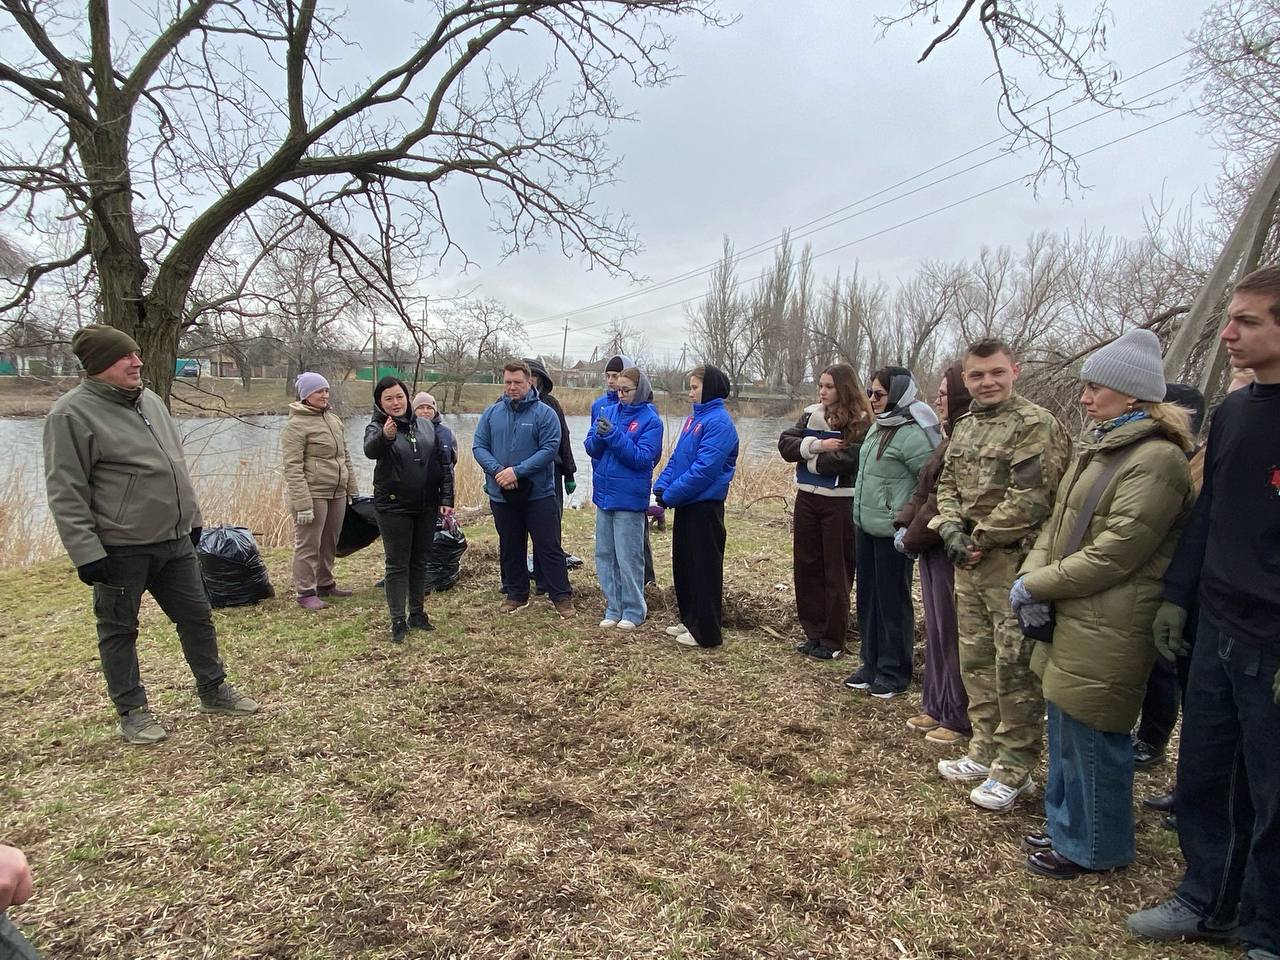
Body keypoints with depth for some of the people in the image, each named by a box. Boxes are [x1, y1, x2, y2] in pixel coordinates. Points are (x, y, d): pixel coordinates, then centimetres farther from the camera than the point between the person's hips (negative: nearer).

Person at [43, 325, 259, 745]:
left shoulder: (149, 400, 10)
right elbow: (65, 491, -14)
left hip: (174, 540, 7)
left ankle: (213, 690, 29)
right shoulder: (74, 412, -12)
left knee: (197, 617, 14)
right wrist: (86, 551, -17)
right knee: (120, 631, 10)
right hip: (121, 549, -7)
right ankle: (132, 710, 25)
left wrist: (192, 518, 19)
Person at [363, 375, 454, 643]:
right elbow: (370, 450, -32)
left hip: (426, 506, 4)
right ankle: (398, 621, 8)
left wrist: (446, 499, 2)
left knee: (420, 561, 13)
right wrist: (384, 437, -54)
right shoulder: (377, 426, -7)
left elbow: (444, 464, 9)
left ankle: (418, 613, 25)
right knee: (397, 564, 1)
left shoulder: (426, 426, 6)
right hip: (393, 507, -4)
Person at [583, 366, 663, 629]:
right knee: (604, 555, 12)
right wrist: (599, 435, -17)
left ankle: (633, 611, 15)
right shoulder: (608, 412, 7)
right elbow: (591, 448, 5)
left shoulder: (651, 420, -8)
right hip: (604, 495, 6)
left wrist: (614, 435, -22)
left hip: (629, 499, -6)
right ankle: (613, 608, 24)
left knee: (628, 558, 0)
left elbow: (643, 459, -15)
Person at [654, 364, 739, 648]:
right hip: (686, 504, 9)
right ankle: (689, 620, 31)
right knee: (683, 564, 17)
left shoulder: (719, 422, -16)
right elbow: (676, 457, 13)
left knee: (705, 568, 1)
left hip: (705, 505, -9)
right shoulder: (694, 417, 11)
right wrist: (662, 485, -2)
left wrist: (671, 495, -19)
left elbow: (704, 469, -23)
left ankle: (706, 632, 11)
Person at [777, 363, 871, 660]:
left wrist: (808, 457, -9)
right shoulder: (811, 414, 8)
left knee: (836, 572, 4)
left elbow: (845, 460, -21)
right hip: (807, 499, 6)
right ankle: (813, 632, 25)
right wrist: (817, 446, -18)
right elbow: (785, 443, -3)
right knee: (806, 566, 11)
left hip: (839, 503, -6)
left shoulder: (859, 421, -9)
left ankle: (833, 640, 15)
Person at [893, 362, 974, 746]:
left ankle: (958, 717, 15)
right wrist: (903, 525, 3)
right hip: (934, 548, 10)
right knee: (936, 629, 17)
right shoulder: (953, 435, 15)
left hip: (951, 549, -10)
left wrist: (913, 538, -11)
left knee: (952, 632, 1)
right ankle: (936, 706, 29)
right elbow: (925, 488, 15)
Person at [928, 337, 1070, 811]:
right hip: (969, 560, 8)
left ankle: (1014, 769, 13)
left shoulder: (1035, 425, -11)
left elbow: (1029, 498, -18)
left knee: (1014, 665, -1)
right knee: (975, 660, 16)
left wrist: (980, 539, -12)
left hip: (1012, 562, -8)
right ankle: (985, 751, 30)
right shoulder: (966, 426, 14)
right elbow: (948, 484, 16)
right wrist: (951, 529, -1)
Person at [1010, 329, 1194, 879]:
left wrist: (1034, 585, -15)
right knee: (1065, 727, 19)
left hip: (1107, 629, -9)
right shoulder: (1098, 444, 12)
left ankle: (1093, 848, 25)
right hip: (1070, 615, 9)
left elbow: (1114, 554, -22)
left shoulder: (1156, 459, -18)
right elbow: (1059, 521, 12)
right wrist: (1033, 575, -4)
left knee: (1091, 737, 5)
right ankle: (1066, 828, 37)